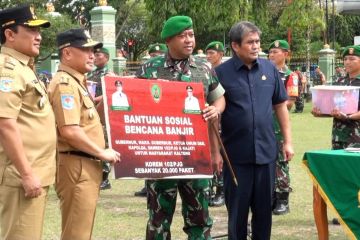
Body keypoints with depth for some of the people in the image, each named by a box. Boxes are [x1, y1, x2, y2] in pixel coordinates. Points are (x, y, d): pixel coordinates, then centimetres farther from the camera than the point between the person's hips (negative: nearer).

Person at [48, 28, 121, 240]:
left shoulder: (77, 82, 18)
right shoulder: (65, 84, -14)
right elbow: (70, 131, -23)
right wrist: (102, 153, -15)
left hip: (87, 166, 11)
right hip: (76, 166, -11)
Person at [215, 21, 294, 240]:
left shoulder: (269, 69, 4)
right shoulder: (221, 72, -6)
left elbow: (280, 105, 11)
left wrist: (288, 141, 7)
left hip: (266, 150, 3)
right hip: (236, 153, -3)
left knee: (264, 207, 12)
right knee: (237, 209, 8)